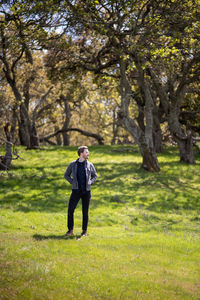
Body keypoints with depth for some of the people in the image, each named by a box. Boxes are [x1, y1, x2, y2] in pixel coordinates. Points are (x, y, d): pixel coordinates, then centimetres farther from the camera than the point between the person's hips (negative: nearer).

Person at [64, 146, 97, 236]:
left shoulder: (89, 165, 3)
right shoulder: (72, 164, 0)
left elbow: (95, 176, 15)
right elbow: (66, 175, 12)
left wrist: (90, 183, -2)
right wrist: (72, 182, -3)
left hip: (86, 191, 1)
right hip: (76, 191, -1)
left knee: (85, 212, 4)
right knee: (70, 210, -8)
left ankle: (84, 231, 14)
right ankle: (70, 230, 3)